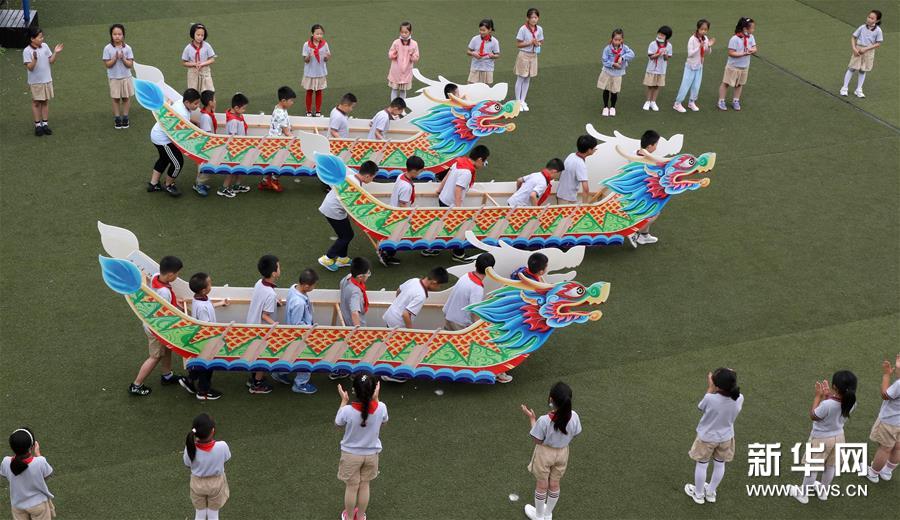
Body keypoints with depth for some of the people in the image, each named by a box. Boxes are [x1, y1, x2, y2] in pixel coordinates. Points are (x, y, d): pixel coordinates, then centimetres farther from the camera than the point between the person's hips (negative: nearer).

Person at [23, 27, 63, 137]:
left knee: (46, 102, 10)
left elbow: (51, 61, 5)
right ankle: (38, 125, 14)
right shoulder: (27, 51, -16)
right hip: (35, 82, -5)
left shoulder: (45, 46, -1)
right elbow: (30, 67, -20)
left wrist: (56, 52, -10)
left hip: (47, 80, 5)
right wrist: (35, 59, -35)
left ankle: (45, 124, 19)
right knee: (36, 103, 6)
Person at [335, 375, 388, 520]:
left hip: (351, 454, -2)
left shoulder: (347, 410, -30)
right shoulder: (381, 408, -24)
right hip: (371, 454, 2)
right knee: (364, 486, 22)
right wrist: (375, 398, 1)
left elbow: (338, 424, -7)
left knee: (351, 487, 18)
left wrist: (343, 401, -5)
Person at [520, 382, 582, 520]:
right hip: (563, 453, 3)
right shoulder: (574, 417, -23)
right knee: (554, 484, 24)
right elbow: (575, 435, -6)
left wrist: (531, 418, -13)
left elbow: (537, 441, -18)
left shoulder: (544, 420, -34)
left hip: (545, 453, -3)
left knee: (541, 485, 20)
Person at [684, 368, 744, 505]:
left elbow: (701, 407, -13)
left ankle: (698, 494, 39)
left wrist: (710, 387, -9)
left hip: (706, 437, -3)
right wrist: (730, 380, -11)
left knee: (701, 465, 20)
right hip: (726, 437, 4)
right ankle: (711, 493, 45)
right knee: (720, 464, 25)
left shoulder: (710, 399, -37)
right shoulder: (739, 398, -26)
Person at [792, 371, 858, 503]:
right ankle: (823, 491, 46)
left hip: (821, 439, -5)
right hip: (838, 437, 5)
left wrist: (818, 396, -15)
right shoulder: (851, 403, -19)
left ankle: (803, 494, 32)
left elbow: (813, 416, -18)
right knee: (830, 466, 26)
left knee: (811, 467, 16)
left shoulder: (827, 404, -38)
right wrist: (828, 396, -8)